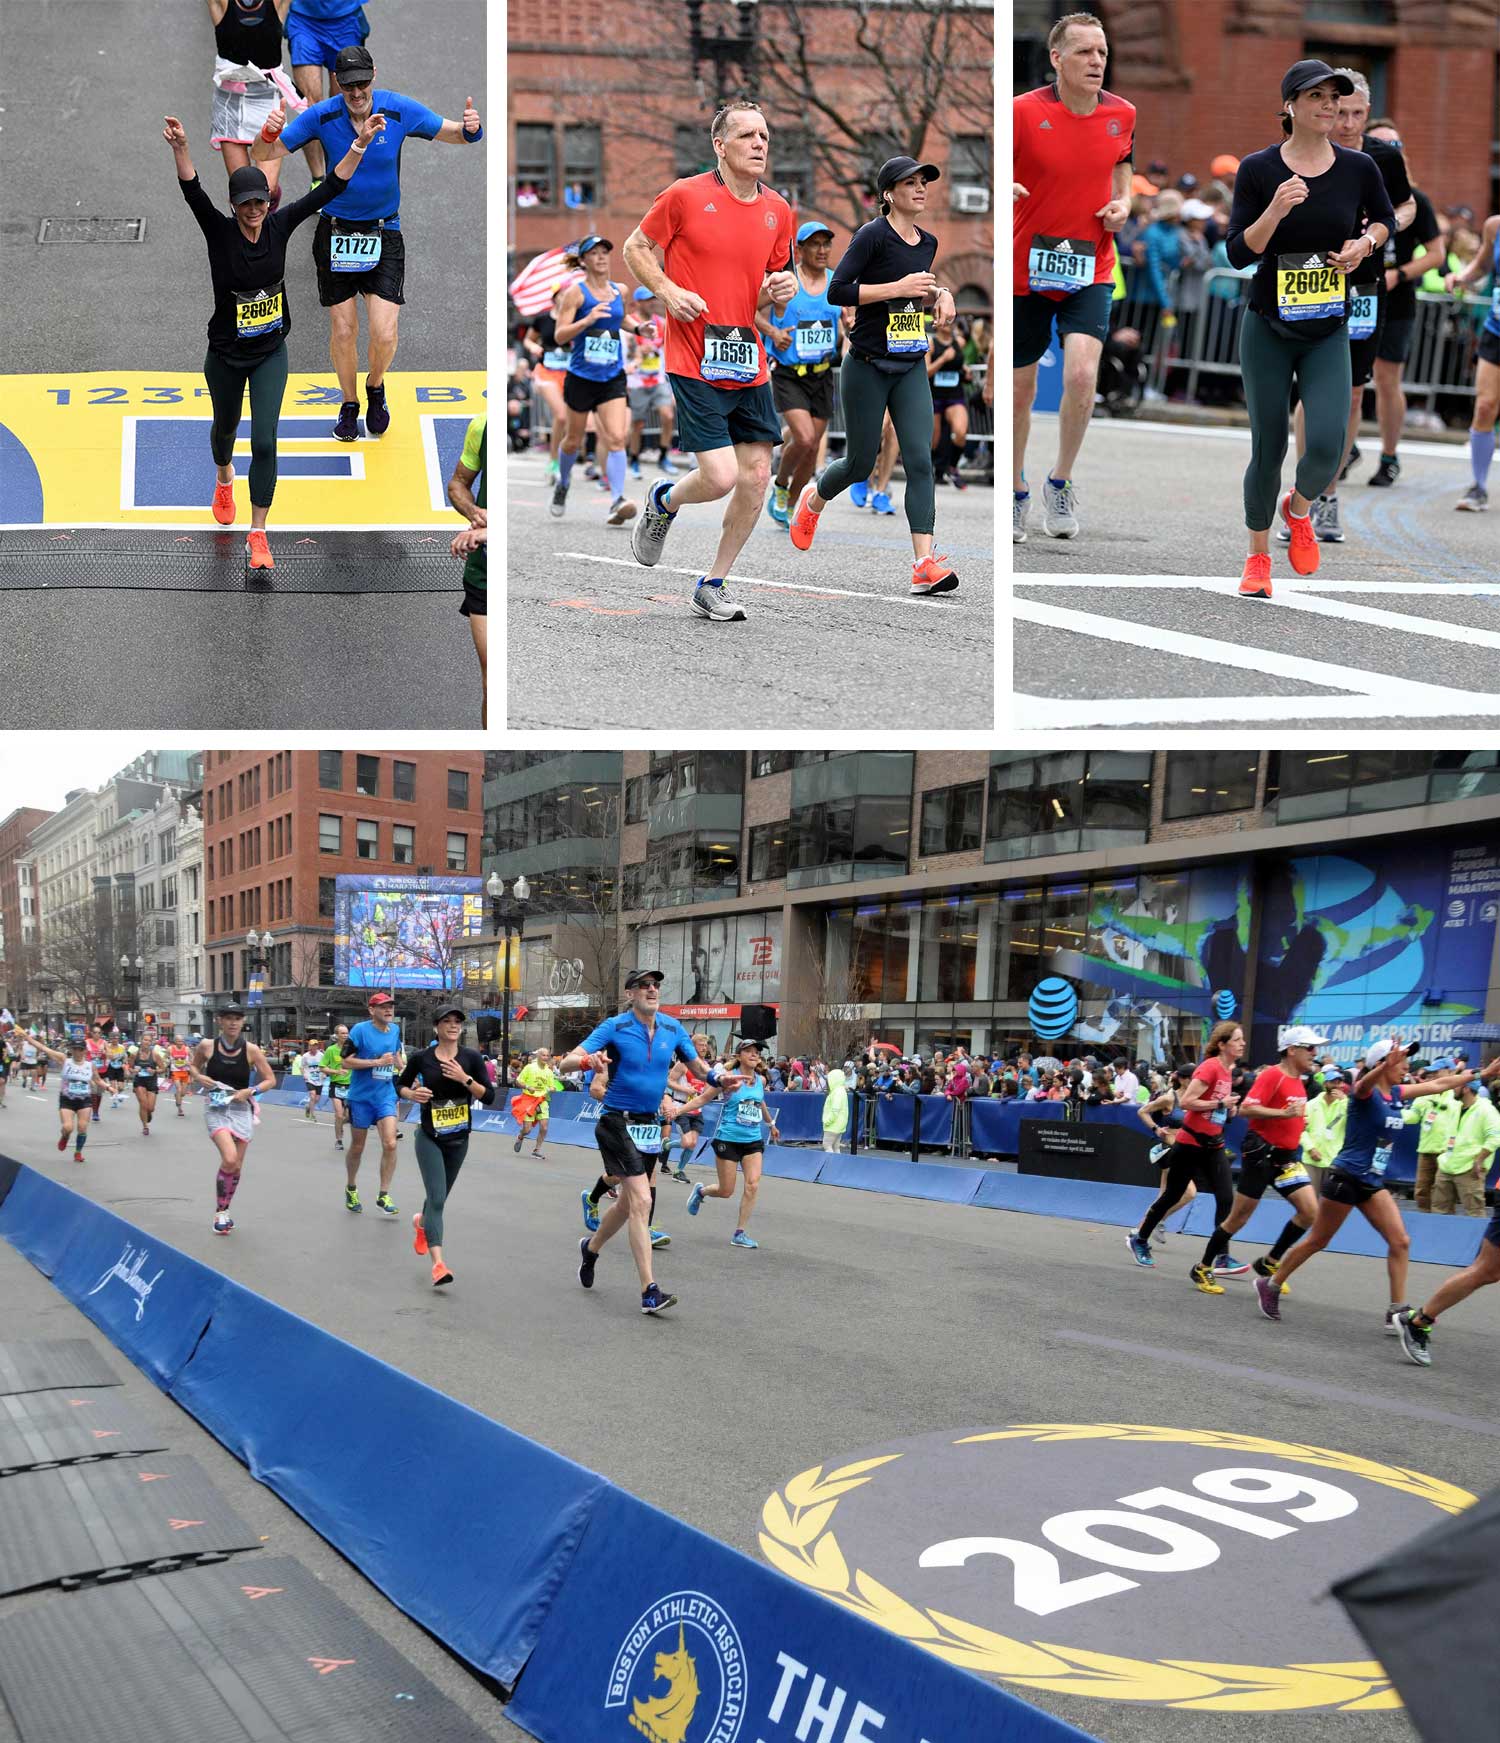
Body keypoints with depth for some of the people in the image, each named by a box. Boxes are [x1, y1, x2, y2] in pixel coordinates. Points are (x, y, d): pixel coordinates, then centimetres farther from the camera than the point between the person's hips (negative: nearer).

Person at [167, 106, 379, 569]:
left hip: (271, 353, 0)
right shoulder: (220, 233, -17)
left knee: (264, 442, -9)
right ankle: (225, 479, 59)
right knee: (225, 425, 24)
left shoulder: (280, 226, -10)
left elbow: (330, 189, -12)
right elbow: (193, 194, -35)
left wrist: (360, 144, -22)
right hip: (226, 354, 0)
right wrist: (180, 149, -53)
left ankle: (258, 536, -2)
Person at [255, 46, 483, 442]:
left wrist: (471, 129, -26)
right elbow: (264, 156, -6)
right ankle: (349, 405, 29)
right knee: (342, 331, 4)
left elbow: (454, 134, -1)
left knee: (384, 334, -10)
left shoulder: (400, 110, -10)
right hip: (335, 232, 0)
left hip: (384, 234, 0)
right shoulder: (321, 116, -10)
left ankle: (375, 387, 23)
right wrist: (269, 133, -30)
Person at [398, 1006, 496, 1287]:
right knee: (436, 1198, -17)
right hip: (429, 1138, -3)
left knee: (440, 1197, 19)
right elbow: (400, 1086, 7)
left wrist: (465, 1078, -24)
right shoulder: (422, 1058, -8)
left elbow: (489, 1097, -10)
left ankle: (421, 1222, 54)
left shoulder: (471, 1058, -7)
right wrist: (412, 1094, -14)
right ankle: (438, 1264, -22)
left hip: (459, 1139, 3)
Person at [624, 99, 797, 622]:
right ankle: (663, 502, 23)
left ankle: (712, 586, 18)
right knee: (720, 476, -14)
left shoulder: (777, 210, 9)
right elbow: (635, 249, 5)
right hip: (695, 364, -6)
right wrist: (668, 290, -12)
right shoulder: (684, 196, -6)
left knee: (756, 476, 2)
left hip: (750, 365, 6)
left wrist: (785, 286, -1)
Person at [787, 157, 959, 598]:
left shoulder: (928, 243, 10)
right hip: (867, 366, -5)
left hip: (912, 368, 5)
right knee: (860, 463, 7)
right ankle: (813, 498, 41)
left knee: (920, 461, -8)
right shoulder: (872, 235, -11)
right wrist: (899, 287, -22)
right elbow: (837, 291, -18)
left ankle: (925, 566, -13)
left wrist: (939, 294, 4)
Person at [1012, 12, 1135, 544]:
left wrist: (1123, 202, 1)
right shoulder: (1022, 112, -11)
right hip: (1026, 268, -1)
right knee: (1019, 389, 8)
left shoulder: (1122, 113, 1)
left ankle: (1060, 482, 3)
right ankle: (1017, 493, 30)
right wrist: (1003, 190, -27)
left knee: (1082, 372, -20)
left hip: (1090, 268, 1)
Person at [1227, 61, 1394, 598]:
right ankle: (1258, 557, 24)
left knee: (1327, 443, -16)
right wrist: (1276, 211, -25)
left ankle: (1298, 510, 18)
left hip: (1329, 333, 1)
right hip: (1267, 329, -1)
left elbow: (1385, 218, 18)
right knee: (1268, 449, 4)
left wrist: (1365, 241, -3)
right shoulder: (1258, 168, -6)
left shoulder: (1358, 167, 0)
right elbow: (1238, 254, -9)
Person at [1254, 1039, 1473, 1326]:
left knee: (1400, 1241, -4)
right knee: (1317, 1241, 3)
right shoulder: (1366, 1092, -15)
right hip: (1345, 1177, -8)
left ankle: (1396, 1313, -1)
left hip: (1373, 1181, 8)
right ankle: (1270, 1286, 18)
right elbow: (1364, 1084, -41)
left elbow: (1439, 1084, 16)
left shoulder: (1396, 1094, 8)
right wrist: (1385, 1066, -61)